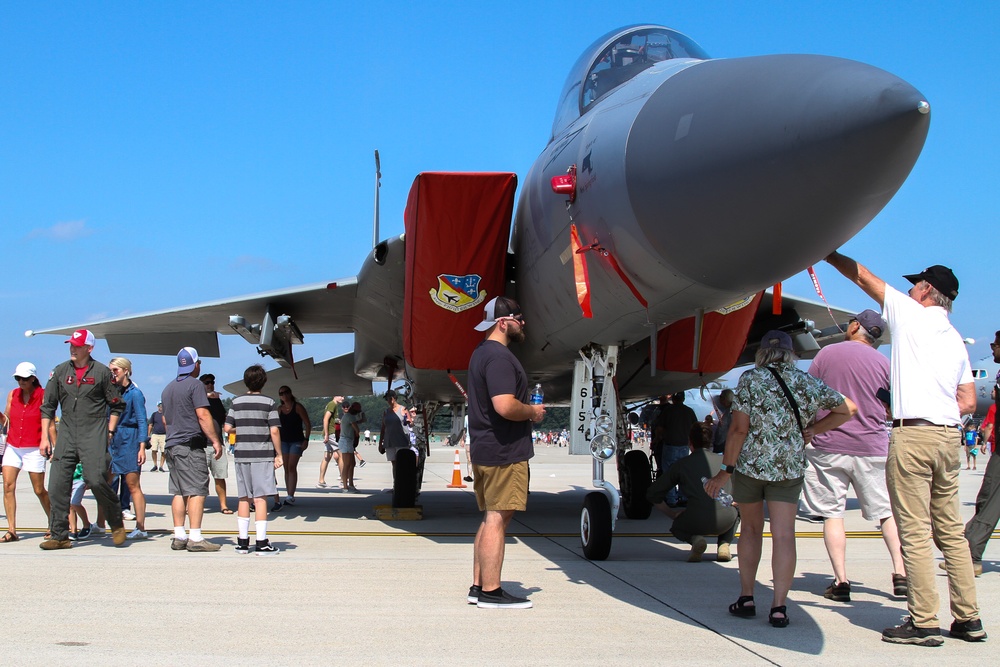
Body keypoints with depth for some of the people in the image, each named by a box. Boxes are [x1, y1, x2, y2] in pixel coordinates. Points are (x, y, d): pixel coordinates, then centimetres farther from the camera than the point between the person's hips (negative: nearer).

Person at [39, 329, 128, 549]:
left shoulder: (101, 372, 1)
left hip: (94, 434, -4)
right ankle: (59, 536, 5)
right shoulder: (60, 371, 10)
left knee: (95, 479, -16)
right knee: (58, 484, -2)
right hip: (66, 433, 4)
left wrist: (109, 432, -1)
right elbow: (48, 406, 12)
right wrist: (45, 437, 6)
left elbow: (116, 405, 7)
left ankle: (117, 524, 6)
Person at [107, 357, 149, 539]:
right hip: (112, 441, 6)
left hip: (129, 440, -6)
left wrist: (142, 448, -16)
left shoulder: (135, 393, -6)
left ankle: (140, 528, -3)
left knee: (133, 485, -5)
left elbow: (142, 422, -9)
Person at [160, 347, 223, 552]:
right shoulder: (195, 385, -8)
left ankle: (179, 537, 8)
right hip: (191, 445, -9)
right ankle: (195, 538, -12)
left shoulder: (168, 388, 19)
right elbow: (203, 415, -15)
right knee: (197, 491, -9)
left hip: (172, 445, 9)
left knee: (179, 492, 9)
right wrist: (215, 441, -12)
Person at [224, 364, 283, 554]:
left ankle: (242, 541, 13)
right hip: (262, 455, -4)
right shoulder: (268, 403, -4)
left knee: (244, 498, 10)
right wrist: (278, 454, -2)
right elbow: (274, 431, -10)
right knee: (260, 498, -4)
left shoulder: (237, 402, 6)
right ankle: (261, 542, -5)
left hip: (241, 454, 4)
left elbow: (227, 428, 3)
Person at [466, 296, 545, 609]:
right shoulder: (499, 356, -16)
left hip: (484, 451, 11)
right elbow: (505, 405, -28)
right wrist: (533, 412, -11)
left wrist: (526, 411, 19)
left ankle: (478, 586, 19)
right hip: (504, 452, -11)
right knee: (497, 520, -7)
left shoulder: (481, 353, 17)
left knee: (490, 519, 15)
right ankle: (491, 592, -4)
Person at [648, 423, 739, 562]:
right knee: (736, 511, 38)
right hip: (725, 521, 2)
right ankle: (724, 545, 11)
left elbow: (652, 494, 17)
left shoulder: (681, 464, 14)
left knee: (678, 526, 34)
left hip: (696, 522, -2)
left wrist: (672, 513, 28)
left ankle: (695, 539, -1)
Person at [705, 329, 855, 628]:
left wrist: (726, 470, -6)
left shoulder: (750, 379, -5)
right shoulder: (807, 383, 5)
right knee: (784, 535, -1)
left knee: (751, 529, 15)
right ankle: (778, 607, -6)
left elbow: (739, 429, -10)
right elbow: (848, 409, 14)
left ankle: (746, 598, 16)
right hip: (790, 467, 1)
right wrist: (811, 430, 14)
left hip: (749, 463, -1)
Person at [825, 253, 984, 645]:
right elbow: (968, 402, 16)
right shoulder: (956, 339, 18)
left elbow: (862, 277, 8)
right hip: (949, 436, 7)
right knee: (951, 530, 11)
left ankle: (924, 623, -6)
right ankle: (969, 619, 14)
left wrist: (827, 255, 20)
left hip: (912, 435, -7)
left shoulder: (909, 313, 0)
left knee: (915, 532, -6)